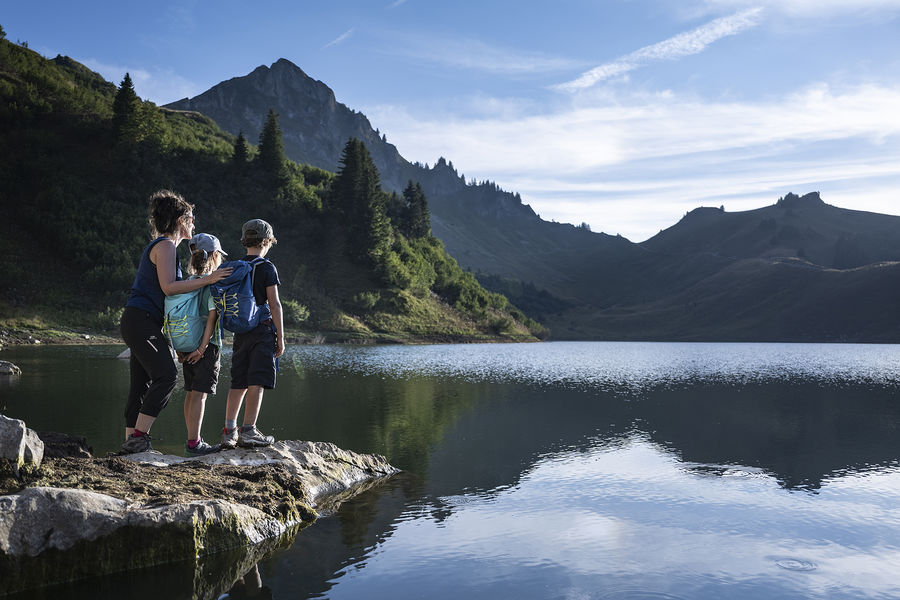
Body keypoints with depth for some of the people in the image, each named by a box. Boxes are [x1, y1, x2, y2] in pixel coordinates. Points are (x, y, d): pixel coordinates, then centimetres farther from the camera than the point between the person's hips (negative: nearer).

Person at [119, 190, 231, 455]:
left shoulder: (161, 246, 23)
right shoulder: (165, 245, -8)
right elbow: (168, 287, -18)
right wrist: (207, 280, -18)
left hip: (141, 323, 10)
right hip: (141, 320, -10)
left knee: (142, 382, 7)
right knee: (166, 375, -18)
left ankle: (131, 440, 8)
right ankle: (138, 436, -18)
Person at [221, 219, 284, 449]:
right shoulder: (267, 268, -5)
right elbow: (274, 304, -9)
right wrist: (280, 337, -5)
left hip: (240, 332, 6)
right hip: (263, 330, -6)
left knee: (238, 383, 9)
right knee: (257, 382, -5)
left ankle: (229, 430, 7)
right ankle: (248, 432, -6)